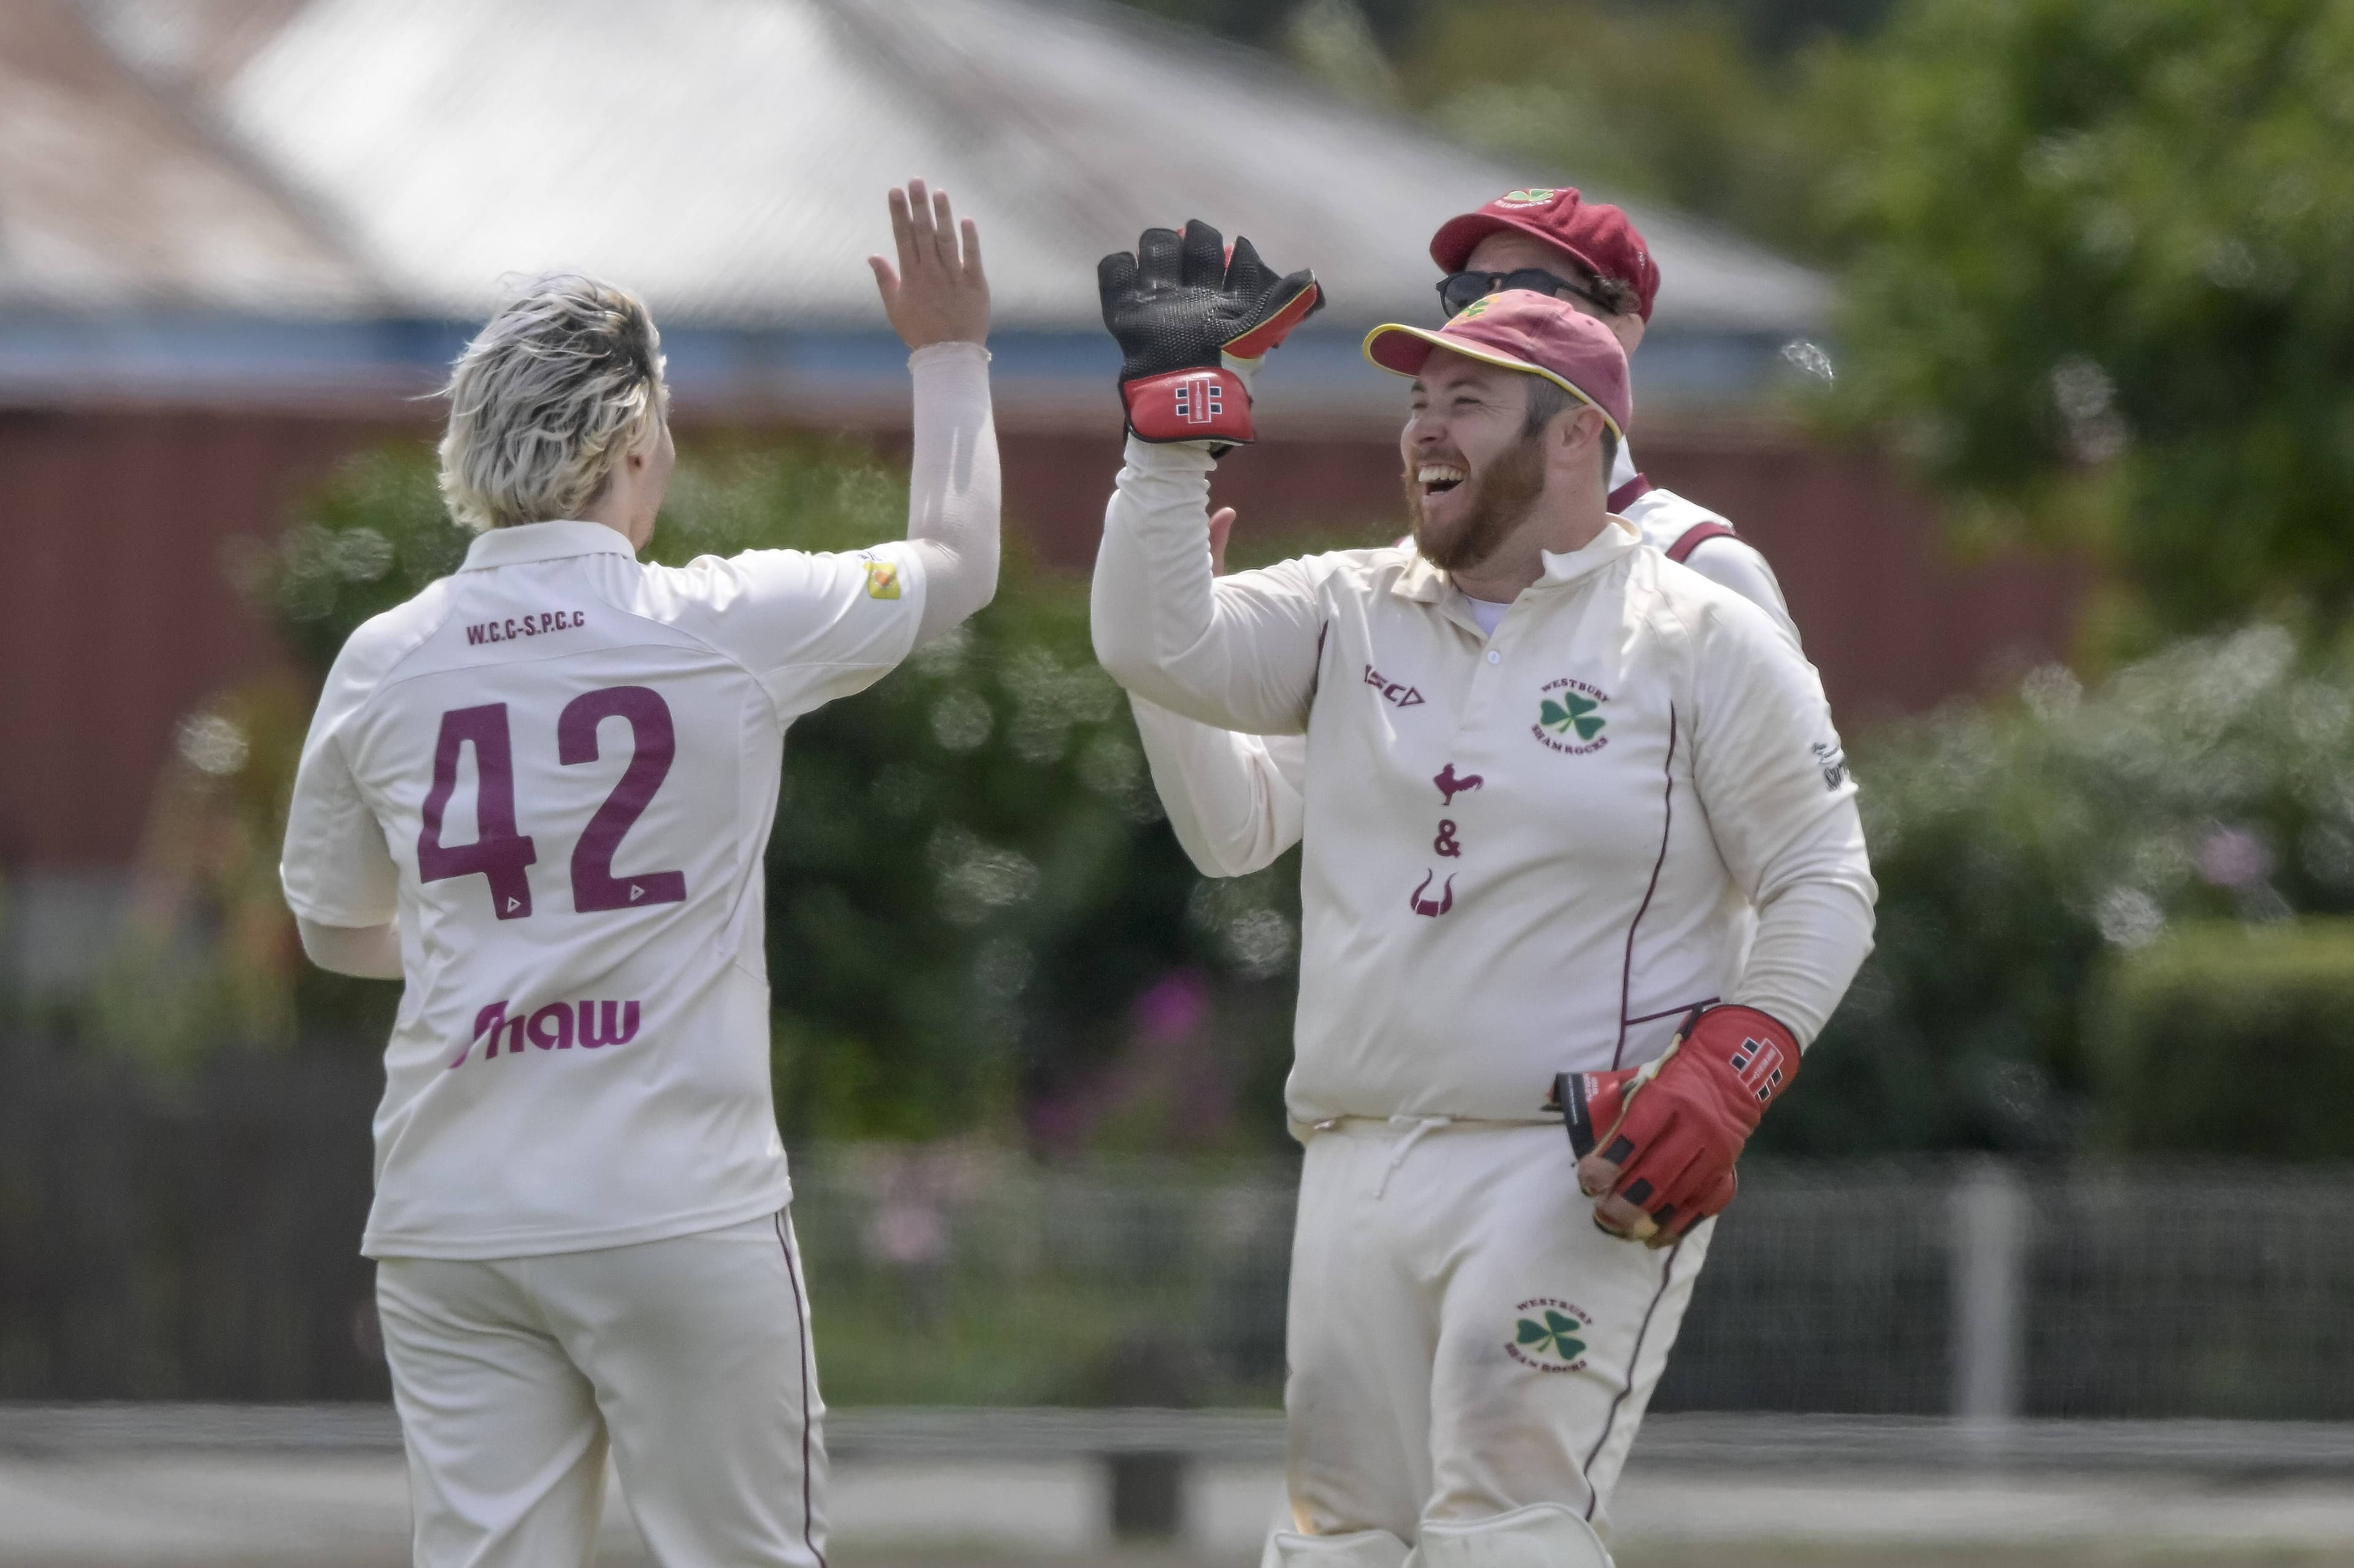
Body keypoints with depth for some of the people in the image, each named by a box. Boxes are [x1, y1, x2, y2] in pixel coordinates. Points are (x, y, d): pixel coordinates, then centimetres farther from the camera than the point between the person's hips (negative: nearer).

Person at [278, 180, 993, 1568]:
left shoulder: (383, 662, 4)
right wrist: (951, 353, 28)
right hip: (681, 1216, -3)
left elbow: (336, 929, 20)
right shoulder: (731, 625, -5)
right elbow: (959, 565, 15)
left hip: (450, 1227, 3)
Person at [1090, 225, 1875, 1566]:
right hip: (1356, 1173, 6)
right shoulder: (1353, 615, 13)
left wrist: (1723, 1082, -17)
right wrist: (1177, 404, -4)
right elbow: (1158, 644, -1)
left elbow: (1824, 887, -2)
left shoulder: (1704, 641, -1)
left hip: (1581, 1180, -6)